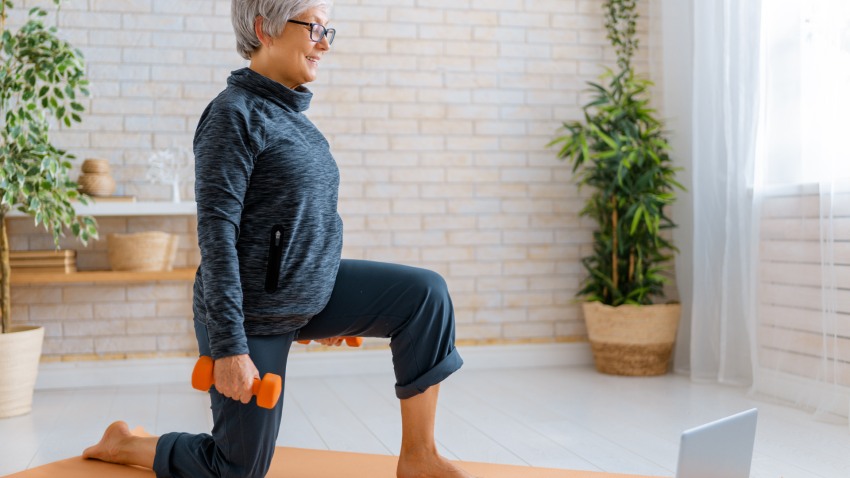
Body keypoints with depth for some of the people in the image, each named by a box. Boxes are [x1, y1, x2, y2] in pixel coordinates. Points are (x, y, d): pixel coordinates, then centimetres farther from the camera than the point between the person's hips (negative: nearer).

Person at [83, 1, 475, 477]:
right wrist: (229, 347, -25)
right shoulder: (236, 114, -18)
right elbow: (217, 233, -22)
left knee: (425, 293, -9)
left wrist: (332, 308, 23)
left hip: (312, 293, 8)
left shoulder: (292, 114, 8)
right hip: (253, 313, -8)